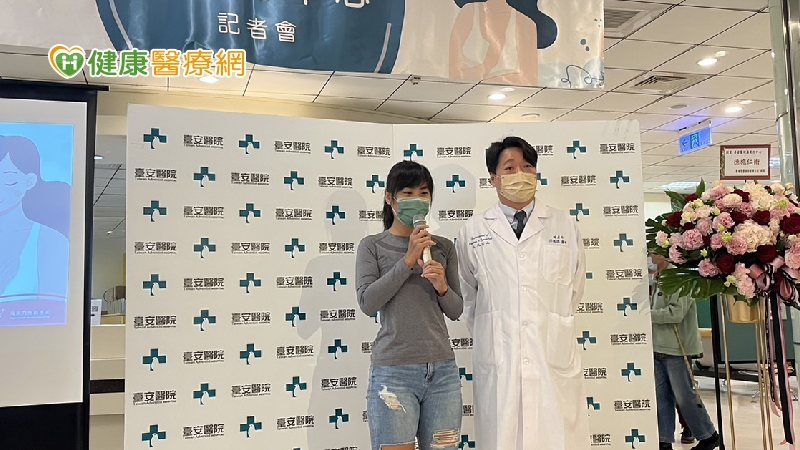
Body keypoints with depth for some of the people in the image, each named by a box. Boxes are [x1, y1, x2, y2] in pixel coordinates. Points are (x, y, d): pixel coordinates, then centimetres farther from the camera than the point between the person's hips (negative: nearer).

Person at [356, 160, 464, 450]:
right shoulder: (372, 246, 2)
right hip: (393, 371, -3)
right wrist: (408, 260, -13)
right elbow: (367, 303, -10)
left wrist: (442, 286, -10)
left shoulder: (444, 247, 11)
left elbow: (456, 311, 11)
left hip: (442, 369, 3)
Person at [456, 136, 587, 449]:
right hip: (497, 360, 0)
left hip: (554, 357, 1)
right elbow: (466, 294, 15)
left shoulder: (565, 226, 9)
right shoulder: (473, 231, 7)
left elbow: (575, 289, 16)